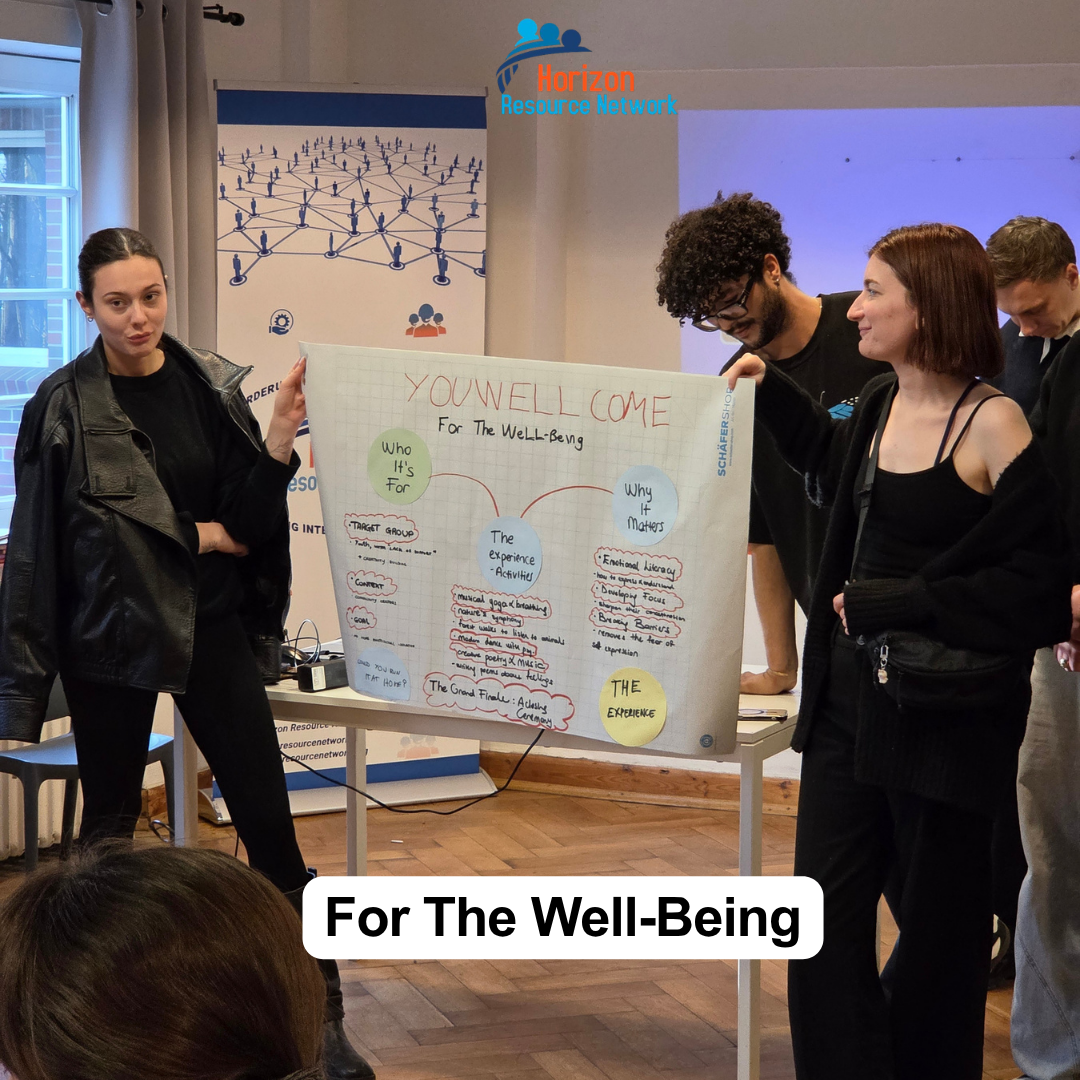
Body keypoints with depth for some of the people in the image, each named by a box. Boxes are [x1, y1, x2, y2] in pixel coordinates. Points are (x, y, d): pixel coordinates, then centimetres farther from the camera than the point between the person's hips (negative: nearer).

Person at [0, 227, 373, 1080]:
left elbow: (249, 519, -4)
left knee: (268, 820, 0)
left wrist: (280, 438, -19)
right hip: (112, 633, -2)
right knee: (109, 824, 11)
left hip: (210, 625, 2)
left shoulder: (211, 386, -1)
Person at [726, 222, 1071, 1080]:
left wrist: (892, 604, -18)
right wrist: (773, 394, 20)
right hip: (848, 703, 7)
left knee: (937, 932, 7)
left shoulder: (991, 424, -15)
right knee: (826, 924, 6)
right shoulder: (880, 404, 6)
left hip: (947, 719, -7)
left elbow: (1038, 589, -18)